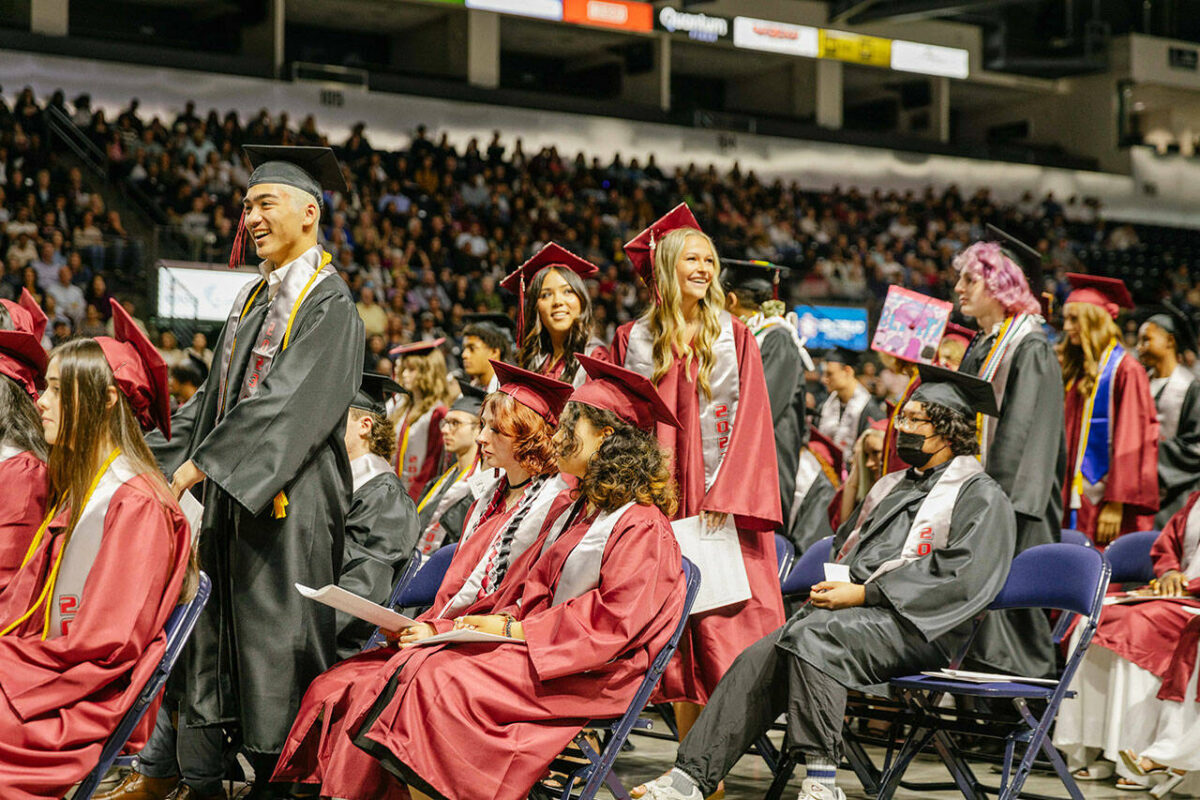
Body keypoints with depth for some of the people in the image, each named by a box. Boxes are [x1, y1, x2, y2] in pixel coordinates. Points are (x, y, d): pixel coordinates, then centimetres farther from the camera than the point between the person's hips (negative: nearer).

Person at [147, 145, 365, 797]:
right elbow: (215, 396, 20)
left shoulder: (327, 302, -10)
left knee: (276, 645, -3)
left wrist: (198, 466, -19)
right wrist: (162, 462, 10)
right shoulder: (254, 297, 16)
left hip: (287, 504, -8)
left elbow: (286, 402, -19)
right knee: (222, 640, 10)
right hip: (230, 497, 8)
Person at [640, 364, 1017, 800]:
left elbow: (962, 576, -12)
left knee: (810, 636, -33)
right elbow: (844, 546, 29)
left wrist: (863, 593, -16)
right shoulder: (892, 486, 26)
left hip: (912, 625, -7)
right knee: (757, 660, -17)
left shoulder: (981, 496, 1)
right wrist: (830, 587, 4)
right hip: (853, 612, 7)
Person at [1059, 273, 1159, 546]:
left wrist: (1115, 504, -17)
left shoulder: (1126, 371, -7)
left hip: (1104, 501, -7)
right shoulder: (1075, 371, 16)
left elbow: (1129, 442, -12)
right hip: (1076, 501, 7)